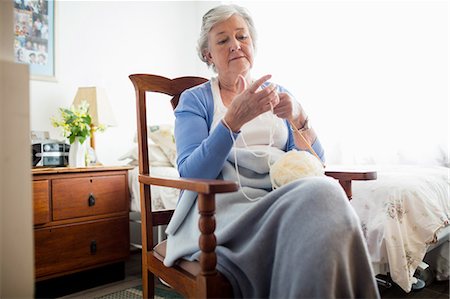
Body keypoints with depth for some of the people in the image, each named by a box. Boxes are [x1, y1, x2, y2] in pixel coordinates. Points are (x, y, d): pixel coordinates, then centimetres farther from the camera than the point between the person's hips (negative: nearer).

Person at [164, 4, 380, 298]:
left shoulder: (278, 94, 18)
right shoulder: (194, 100, 8)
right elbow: (190, 174, -8)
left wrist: (299, 120, -9)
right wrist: (233, 120, -21)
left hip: (283, 198, 4)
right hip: (225, 206, -3)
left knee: (323, 190, -31)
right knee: (323, 194, -30)